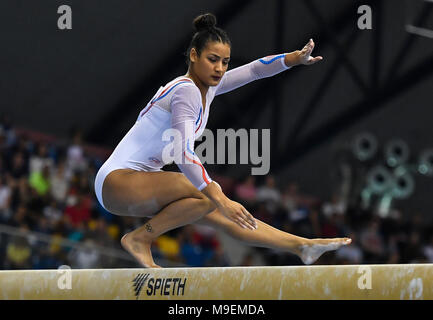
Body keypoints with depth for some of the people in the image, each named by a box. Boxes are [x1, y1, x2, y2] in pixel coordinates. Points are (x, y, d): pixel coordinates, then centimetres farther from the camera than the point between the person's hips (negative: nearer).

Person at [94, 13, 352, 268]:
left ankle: (301, 246, 9)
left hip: (142, 184, 9)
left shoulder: (207, 87, 10)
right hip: (116, 181, -9)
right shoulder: (185, 91, -19)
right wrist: (221, 200, -36)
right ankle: (140, 238, -17)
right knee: (208, 197, -28)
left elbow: (254, 70, 17)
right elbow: (185, 154, -30)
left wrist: (295, 58, 2)